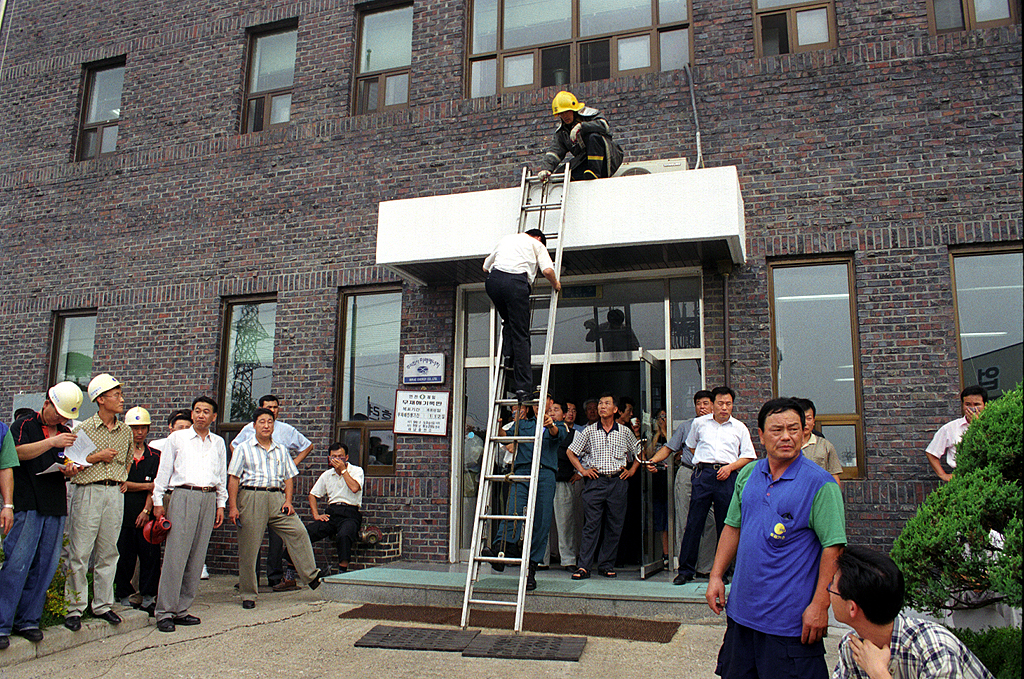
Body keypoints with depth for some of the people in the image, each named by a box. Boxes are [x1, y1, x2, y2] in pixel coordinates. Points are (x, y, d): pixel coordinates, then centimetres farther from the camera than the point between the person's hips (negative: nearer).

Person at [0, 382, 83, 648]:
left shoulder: (67, 434, 19)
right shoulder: (24, 425, 4)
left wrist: (69, 470, 3)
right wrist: (51, 442, -19)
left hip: (55, 507, 5)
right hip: (26, 505, -5)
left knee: (44, 566, 5)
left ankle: (27, 620, 13)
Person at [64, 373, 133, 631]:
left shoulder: (125, 431, 11)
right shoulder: (84, 429, -3)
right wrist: (97, 457, -10)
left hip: (115, 494, 4)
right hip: (88, 492, -4)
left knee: (108, 553, 8)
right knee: (79, 553, -2)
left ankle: (103, 604, 17)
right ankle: (74, 608, 7)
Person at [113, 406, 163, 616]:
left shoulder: (155, 456, 10)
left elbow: (155, 488, 4)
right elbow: (119, 484, -4)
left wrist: (147, 510, -8)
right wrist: (146, 485, -5)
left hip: (146, 515, 1)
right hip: (123, 513, -1)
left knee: (151, 555, -1)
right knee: (124, 557, 2)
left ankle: (148, 599, 8)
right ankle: (124, 597, 17)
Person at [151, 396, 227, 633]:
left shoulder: (218, 443, 16)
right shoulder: (177, 438, 8)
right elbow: (164, 471, 7)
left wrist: (221, 504, 14)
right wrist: (158, 501, 2)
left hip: (209, 498, 4)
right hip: (183, 497, -3)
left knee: (196, 557, 3)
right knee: (175, 555, -9)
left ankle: (181, 609, 10)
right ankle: (164, 612, -3)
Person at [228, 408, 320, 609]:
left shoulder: (281, 450, 17)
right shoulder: (244, 449, 6)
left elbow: (289, 477, 16)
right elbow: (233, 478, 1)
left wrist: (288, 501, 1)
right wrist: (233, 507, -7)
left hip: (276, 497, 3)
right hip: (251, 496, -3)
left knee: (298, 532, -11)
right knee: (249, 547, 0)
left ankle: (312, 577, -4)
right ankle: (248, 594, 11)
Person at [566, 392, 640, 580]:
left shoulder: (625, 432, 8)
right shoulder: (589, 431, 5)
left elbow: (638, 452, 22)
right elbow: (571, 452, 12)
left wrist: (632, 470, 11)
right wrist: (582, 470, 4)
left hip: (618, 482, 2)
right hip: (595, 481, -1)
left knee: (614, 526, 4)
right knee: (591, 525, -6)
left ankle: (607, 565, 15)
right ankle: (583, 566, -5)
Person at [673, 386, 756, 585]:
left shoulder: (739, 428, 11)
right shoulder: (699, 423, 12)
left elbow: (748, 456, 10)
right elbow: (691, 445, 27)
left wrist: (730, 467, -5)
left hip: (727, 477, 0)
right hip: (702, 475, 0)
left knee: (726, 526, 4)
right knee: (693, 523, -3)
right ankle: (686, 570, 4)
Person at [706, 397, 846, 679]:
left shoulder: (820, 483, -11)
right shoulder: (748, 474, 6)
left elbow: (834, 547, -14)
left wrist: (820, 605, -17)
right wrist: (716, 576, 9)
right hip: (741, 612, 6)